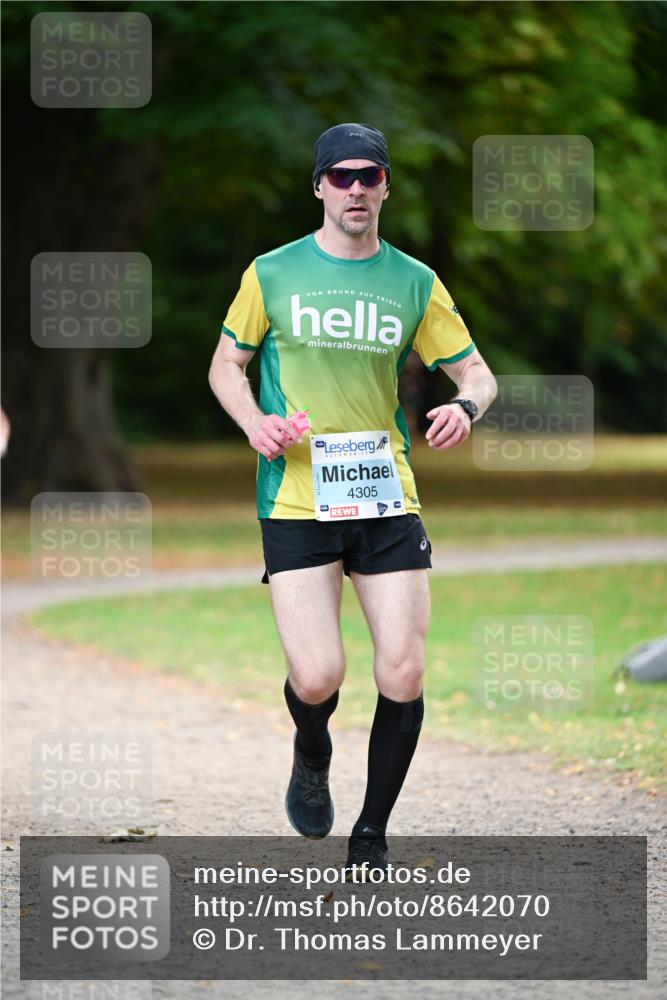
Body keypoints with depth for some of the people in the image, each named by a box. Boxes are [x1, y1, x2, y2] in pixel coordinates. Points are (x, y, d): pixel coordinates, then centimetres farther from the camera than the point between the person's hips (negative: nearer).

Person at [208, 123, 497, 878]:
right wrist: (254, 420, -8)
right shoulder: (273, 274, 3)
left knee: (403, 676, -5)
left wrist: (465, 406, -11)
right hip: (295, 503, -2)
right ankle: (312, 757, 24)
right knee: (317, 679, -14)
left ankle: (371, 838, 14)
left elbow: (476, 372, 13)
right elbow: (225, 366, 13)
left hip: (387, 498, 2)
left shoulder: (414, 283, 7)